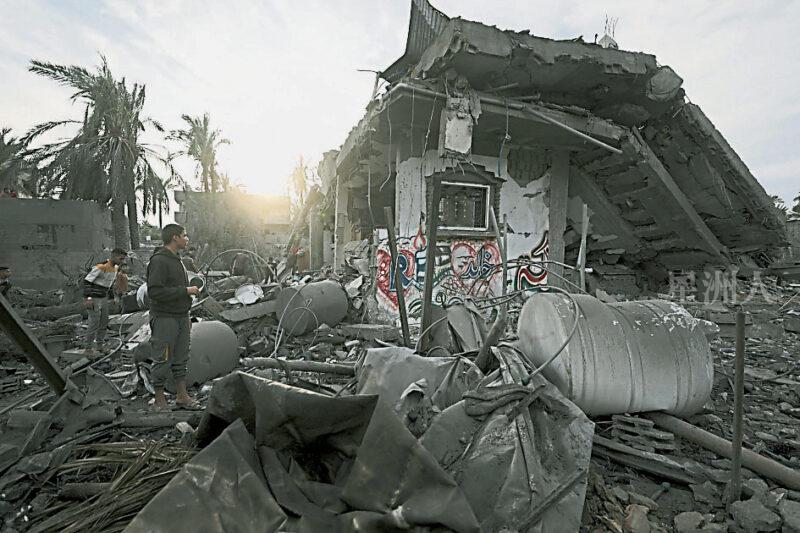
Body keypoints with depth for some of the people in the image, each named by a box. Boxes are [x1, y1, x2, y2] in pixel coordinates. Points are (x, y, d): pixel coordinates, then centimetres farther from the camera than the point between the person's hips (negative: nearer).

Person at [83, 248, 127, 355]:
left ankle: (99, 346, 23)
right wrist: (88, 298, -26)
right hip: (93, 299, -8)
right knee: (94, 324, -5)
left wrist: (111, 298, 19)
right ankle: (88, 349, 6)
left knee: (104, 323, 11)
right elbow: (87, 281, -22)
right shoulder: (100, 267, -23)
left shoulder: (115, 268, 4)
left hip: (103, 299, 8)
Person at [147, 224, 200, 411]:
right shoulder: (158, 260, -14)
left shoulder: (176, 260, 16)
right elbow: (154, 291, -23)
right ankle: (159, 400, 13)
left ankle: (182, 395, 23)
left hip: (181, 318, 9)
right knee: (163, 360, 1)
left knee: (181, 359, 13)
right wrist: (185, 291, -19)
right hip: (165, 319, -9)